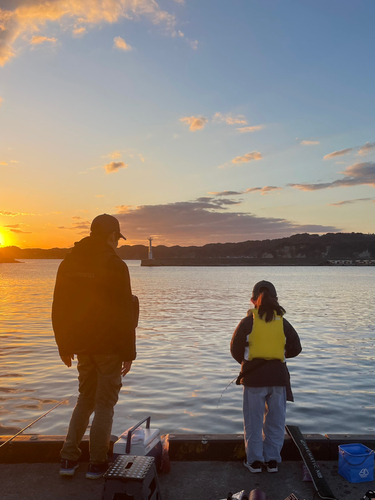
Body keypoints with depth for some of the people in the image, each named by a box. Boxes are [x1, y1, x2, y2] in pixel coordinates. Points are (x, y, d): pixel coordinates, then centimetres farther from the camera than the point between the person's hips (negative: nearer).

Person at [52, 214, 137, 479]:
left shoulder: (68, 263, 5)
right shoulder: (115, 265, -14)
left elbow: (59, 310, 8)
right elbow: (124, 313, -14)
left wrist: (64, 346, 17)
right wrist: (129, 352, -7)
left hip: (82, 345, 6)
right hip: (109, 347, -5)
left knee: (85, 399, 20)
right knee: (105, 403, 8)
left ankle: (69, 459, 20)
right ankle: (97, 463, 17)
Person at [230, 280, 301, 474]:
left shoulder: (247, 322, -6)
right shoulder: (282, 322, 0)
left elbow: (235, 349, -2)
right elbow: (295, 348, 5)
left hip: (253, 377, -2)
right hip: (278, 376, 2)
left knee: (254, 421, 11)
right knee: (275, 421, 15)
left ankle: (254, 461, 19)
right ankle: (272, 460, 24)